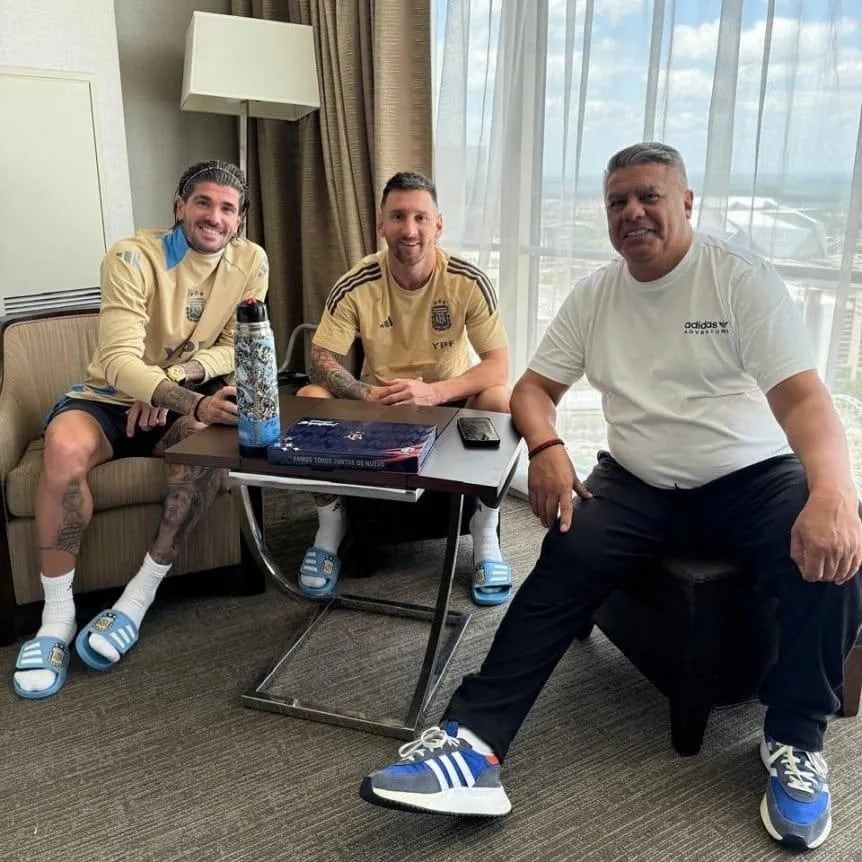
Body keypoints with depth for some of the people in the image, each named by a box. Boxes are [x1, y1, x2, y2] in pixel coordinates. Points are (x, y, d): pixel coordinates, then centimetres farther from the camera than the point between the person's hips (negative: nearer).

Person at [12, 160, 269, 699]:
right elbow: (119, 360, -27)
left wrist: (177, 372, -23)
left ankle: (139, 597, -21)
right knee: (65, 447, -35)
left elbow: (236, 349, -3)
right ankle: (57, 617, -19)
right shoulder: (134, 257, -17)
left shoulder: (251, 262, -5)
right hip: (108, 398, -2)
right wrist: (195, 403, -44)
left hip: (188, 403, 3)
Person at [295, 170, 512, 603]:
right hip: (378, 403, 1)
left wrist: (432, 392, -35)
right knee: (310, 398, -23)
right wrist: (369, 395, -34)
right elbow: (320, 360, -14)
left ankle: (485, 539, -10)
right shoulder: (356, 286, -15)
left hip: (451, 402, -1)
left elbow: (498, 366, -18)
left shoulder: (469, 282, -17)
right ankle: (330, 528, -2)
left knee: (502, 402, -30)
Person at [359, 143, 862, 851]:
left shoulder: (742, 279, -7)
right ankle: (472, 741, -27)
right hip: (639, 483, 2)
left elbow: (802, 396, -17)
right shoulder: (594, 295, 6)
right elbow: (533, 388, 8)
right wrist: (546, 447, -17)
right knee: (565, 565, -24)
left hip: (750, 476, -2)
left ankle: (796, 741, -6)